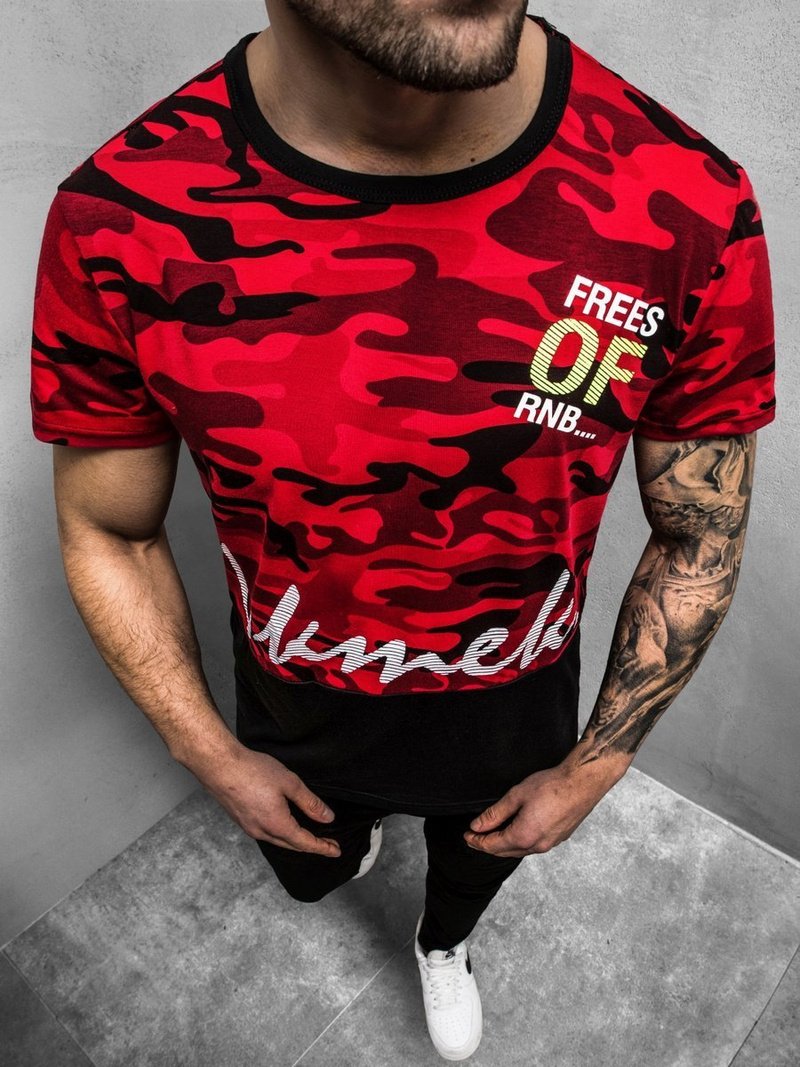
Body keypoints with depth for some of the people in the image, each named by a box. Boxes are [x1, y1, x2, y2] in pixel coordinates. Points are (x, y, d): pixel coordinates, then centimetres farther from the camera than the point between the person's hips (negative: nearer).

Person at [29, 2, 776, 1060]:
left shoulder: (693, 208, -28)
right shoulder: (118, 224, -27)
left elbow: (700, 538, -12)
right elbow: (109, 535, -11)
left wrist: (596, 767, -6)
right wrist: (214, 758, -6)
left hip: (515, 703, 1)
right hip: (295, 707, 1)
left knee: (477, 864, 34)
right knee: (309, 871, 34)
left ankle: (444, 943, 74)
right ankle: (357, 829, 74)